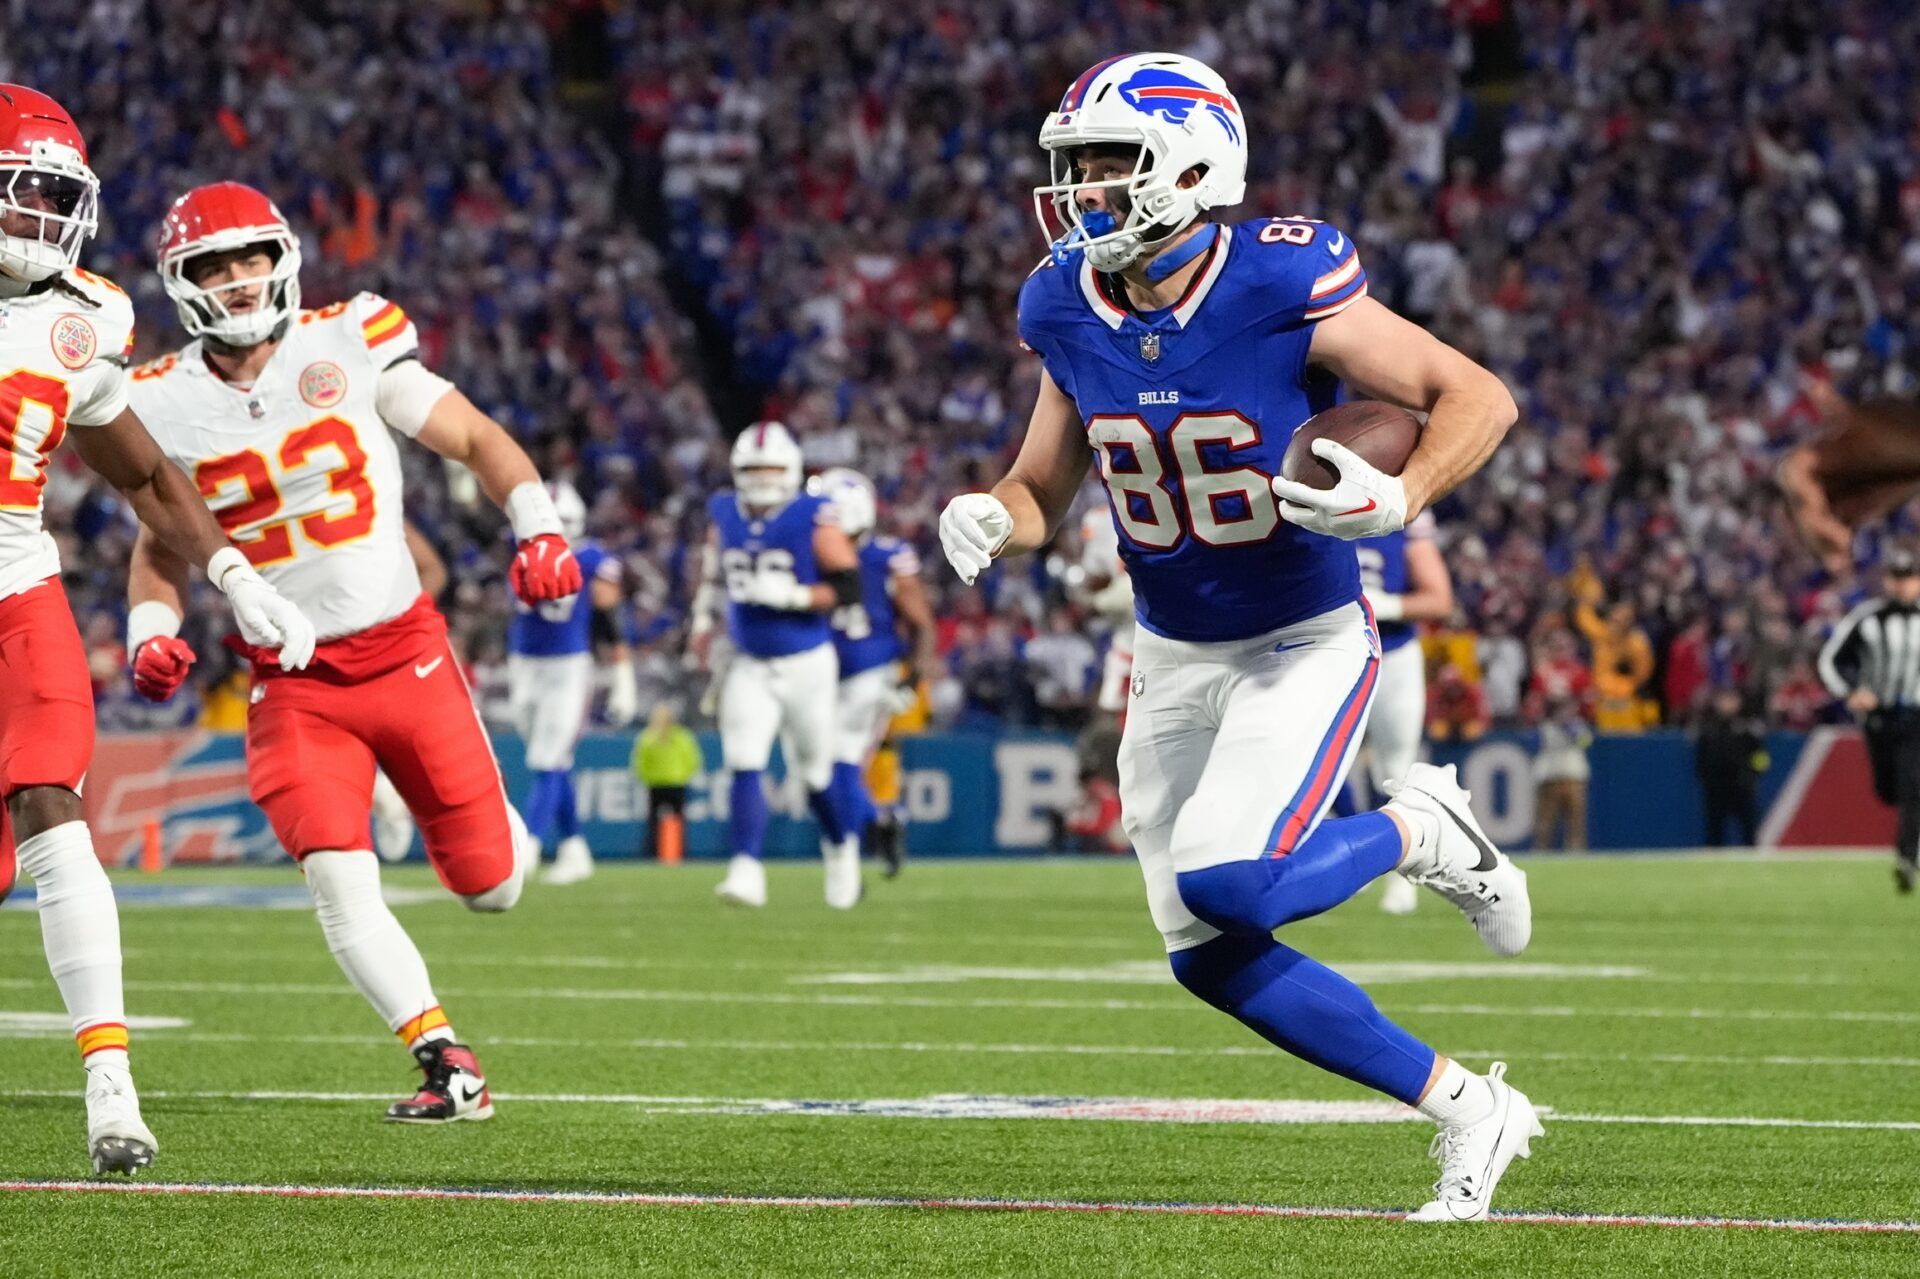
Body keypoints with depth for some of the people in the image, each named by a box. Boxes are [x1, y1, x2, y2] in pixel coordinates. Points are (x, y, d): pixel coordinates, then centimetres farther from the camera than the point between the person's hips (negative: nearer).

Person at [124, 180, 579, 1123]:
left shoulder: (347, 346, -6)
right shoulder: (164, 405, -2)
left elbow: (475, 440, 0)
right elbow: (161, 545, 12)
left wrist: (538, 528, -16)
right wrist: (152, 634, -6)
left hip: (403, 651, 0)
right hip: (292, 684, 0)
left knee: (492, 887, 5)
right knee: (339, 884, -18)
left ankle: (491, 820, 42)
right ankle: (449, 1067, -8)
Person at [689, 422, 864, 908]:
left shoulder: (814, 519, -13)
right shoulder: (724, 515, 2)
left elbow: (849, 589, -16)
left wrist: (791, 596, -27)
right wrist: (703, 619, 12)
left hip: (806, 665, -3)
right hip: (750, 666, 3)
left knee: (816, 773, 12)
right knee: (744, 767, -15)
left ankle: (841, 845, 40)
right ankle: (747, 870, -19)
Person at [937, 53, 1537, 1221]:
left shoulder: (1283, 289, -21)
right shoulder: (1070, 314, -5)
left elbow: (1479, 397, -14)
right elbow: (1043, 492, 9)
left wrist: (1399, 499, -31)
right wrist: (990, 521, -13)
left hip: (1307, 643, -6)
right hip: (1174, 658, 6)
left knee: (1225, 886, -25)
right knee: (1210, 957, 2)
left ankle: (1419, 834, 5)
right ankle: (1465, 1106, 16)